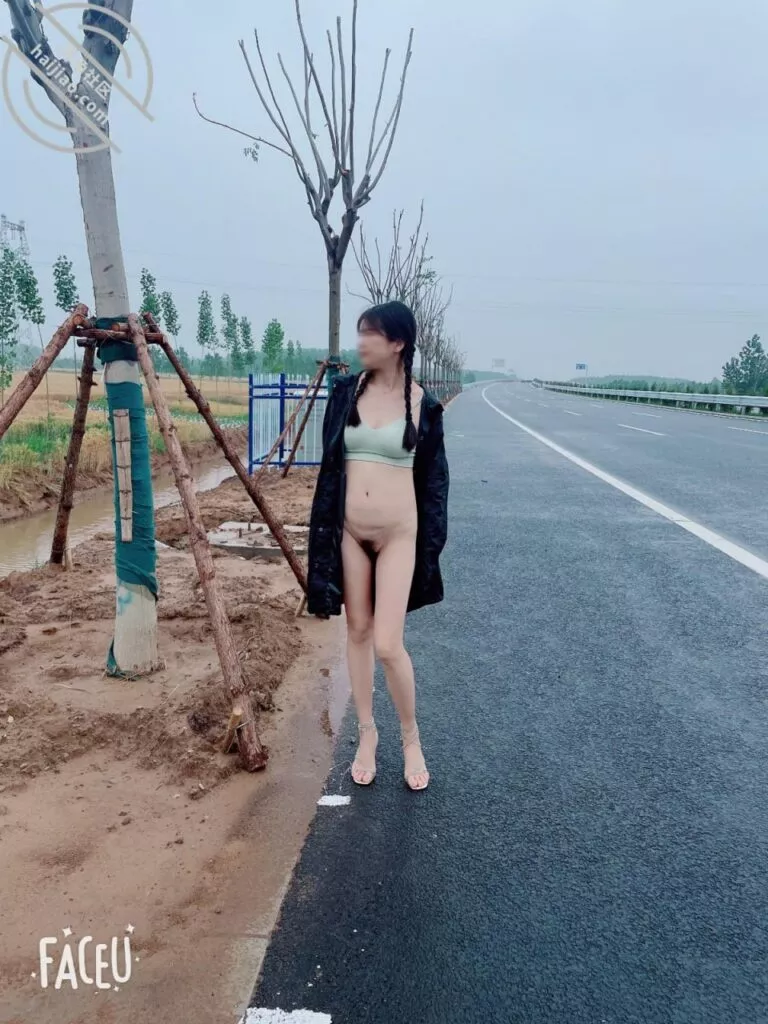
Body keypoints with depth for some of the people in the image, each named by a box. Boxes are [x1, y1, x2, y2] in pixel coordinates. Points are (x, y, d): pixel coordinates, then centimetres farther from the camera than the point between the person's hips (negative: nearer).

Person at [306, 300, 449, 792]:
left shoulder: (423, 403, -4)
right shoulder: (346, 390, 2)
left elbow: (433, 477, 2)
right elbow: (329, 464, 6)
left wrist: (432, 543, 0)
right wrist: (324, 527, 4)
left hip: (398, 534, -3)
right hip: (348, 530, 3)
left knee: (388, 644, -6)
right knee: (358, 632, 12)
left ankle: (411, 736, 20)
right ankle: (367, 732, 30)